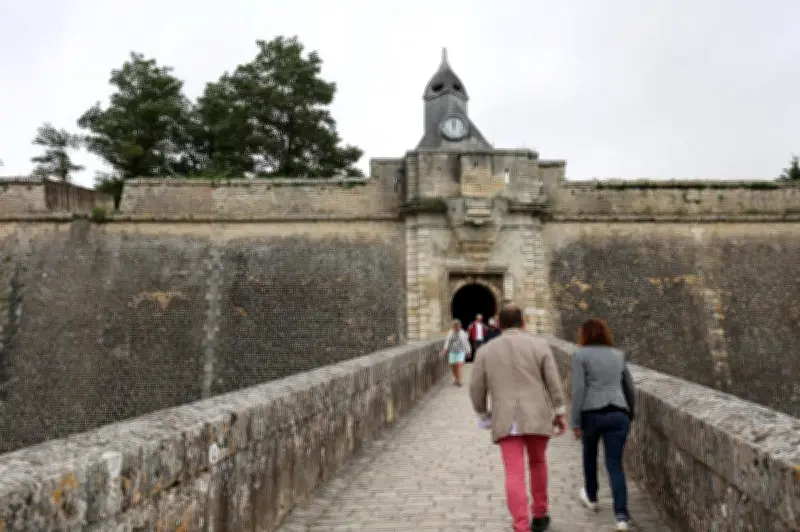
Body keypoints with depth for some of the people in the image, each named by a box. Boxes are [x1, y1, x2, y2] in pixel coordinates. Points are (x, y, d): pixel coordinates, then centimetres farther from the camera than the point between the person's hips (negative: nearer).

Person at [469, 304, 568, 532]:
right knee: (537, 463, 23)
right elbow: (554, 382, -3)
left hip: (506, 422, 0)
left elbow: (476, 389, 5)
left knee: (515, 476, -2)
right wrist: (561, 413, 3)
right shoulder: (539, 344, 1)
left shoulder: (486, 350, 4)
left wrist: (483, 413, 20)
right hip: (537, 417, 1)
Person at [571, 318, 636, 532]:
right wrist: (630, 414, 35)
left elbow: (578, 389, -9)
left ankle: (591, 497, 40)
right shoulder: (618, 355, 15)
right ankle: (621, 515, -8)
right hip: (618, 414, 3)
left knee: (590, 455, 22)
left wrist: (575, 421, -5)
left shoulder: (580, 355, 0)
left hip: (592, 413, -3)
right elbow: (630, 389, 21)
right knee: (615, 464, 3)